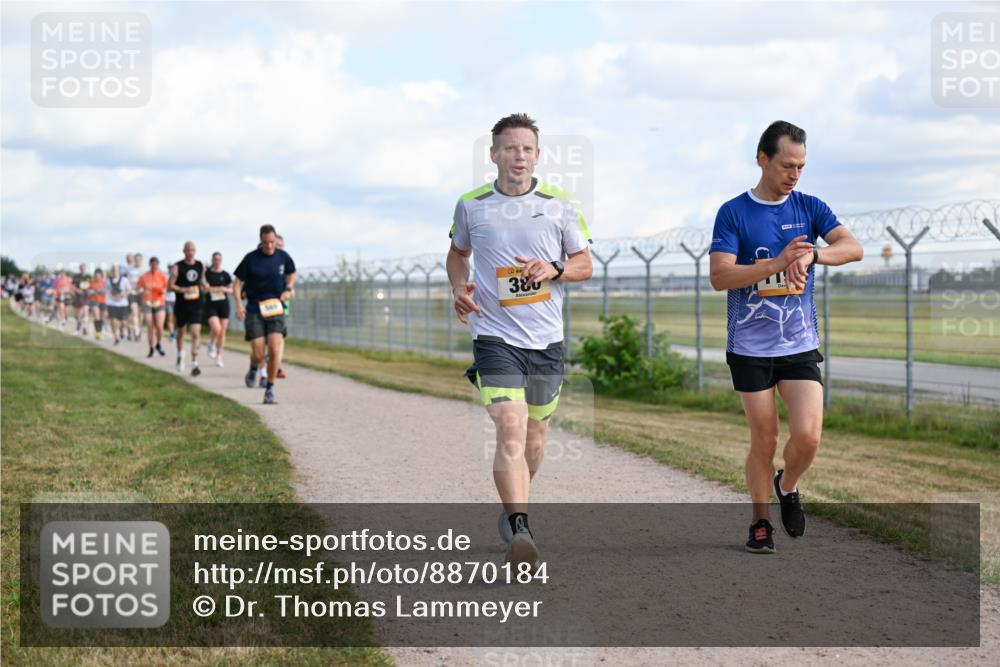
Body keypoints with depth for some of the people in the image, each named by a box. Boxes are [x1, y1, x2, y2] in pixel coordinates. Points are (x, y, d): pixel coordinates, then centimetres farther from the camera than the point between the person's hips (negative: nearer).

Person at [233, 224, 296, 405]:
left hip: (276, 309, 2)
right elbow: (237, 282, 1)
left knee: (275, 350, -14)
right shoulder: (251, 258, -6)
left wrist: (288, 289, 4)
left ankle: (270, 389, -1)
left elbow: (292, 274, 23)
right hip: (254, 310, -1)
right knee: (258, 354, -6)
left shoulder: (283, 257, 2)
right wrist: (239, 303, -13)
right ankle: (253, 369, 32)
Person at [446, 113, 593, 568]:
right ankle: (520, 530, -28)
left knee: (535, 433, 14)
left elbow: (585, 264, 9)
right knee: (511, 429, -19)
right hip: (495, 336, -3)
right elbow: (457, 252, 20)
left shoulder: (560, 206, 2)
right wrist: (459, 287, 0)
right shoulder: (470, 205, 2)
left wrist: (554, 269, -12)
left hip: (547, 341, 3)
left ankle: (514, 508, 39)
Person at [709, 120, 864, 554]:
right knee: (764, 440, 2)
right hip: (750, 348, -2)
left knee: (807, 436, -10)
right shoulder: (734, 213, -3)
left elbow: (853, 248, -9)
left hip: (801, 345, 2)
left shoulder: (809, 208, 5)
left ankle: (787, 486, 21)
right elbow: (719, 276, -13)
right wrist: (779, 263, -24)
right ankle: (760, 523, 20)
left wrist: (810, 255, -29)